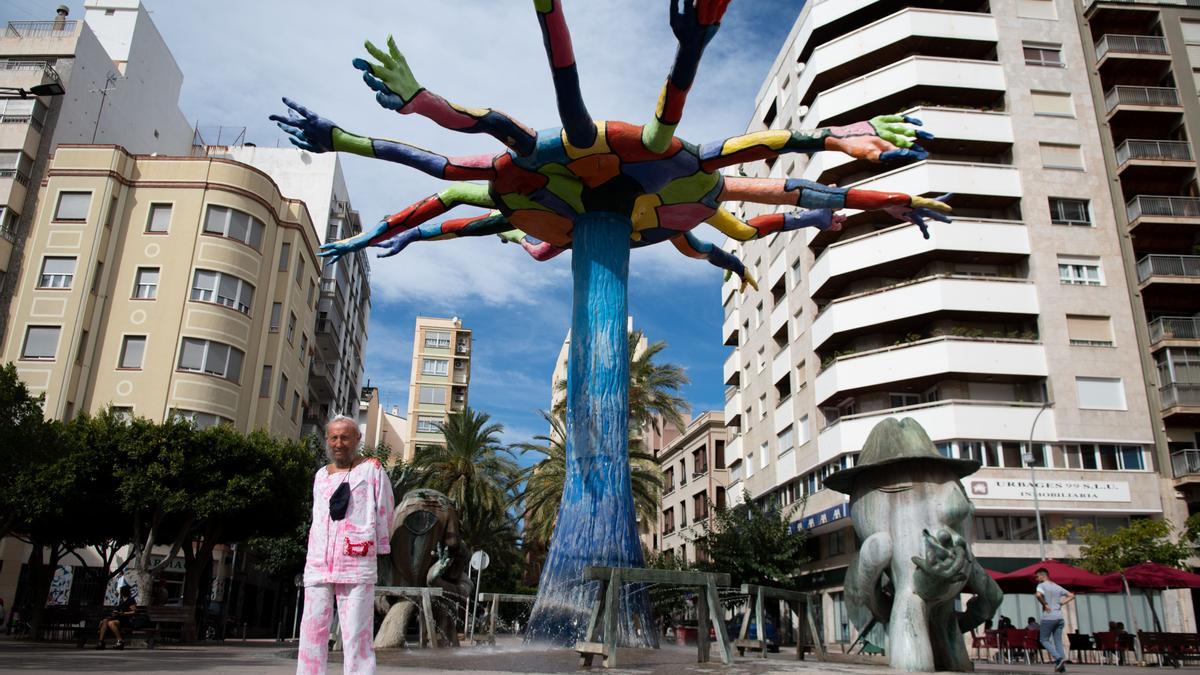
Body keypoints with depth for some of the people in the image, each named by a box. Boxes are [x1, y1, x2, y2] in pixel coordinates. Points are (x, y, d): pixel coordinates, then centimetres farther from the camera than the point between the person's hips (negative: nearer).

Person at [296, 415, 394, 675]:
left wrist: (379, 547, 8)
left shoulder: (371, 469, 4)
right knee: (312, 632, 2)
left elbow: (385, 512, 6)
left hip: (356, 563, -5)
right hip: (318, 563, 5)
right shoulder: (321, 475, 18)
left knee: (356, 634, -8)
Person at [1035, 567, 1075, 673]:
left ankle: (1058, 658, -12)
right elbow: (1071, 595, 20)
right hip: (1059, 617, 6)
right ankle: (1062, 665, 2)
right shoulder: (1057, 587, 15)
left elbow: (1039, 595, -26)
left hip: (1048, 618, -6)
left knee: (1044, 640, 4)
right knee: (1058, 641, 9)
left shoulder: (1042, 585, -5)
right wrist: (1062, 603, 11)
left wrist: (1044, 604, -10)